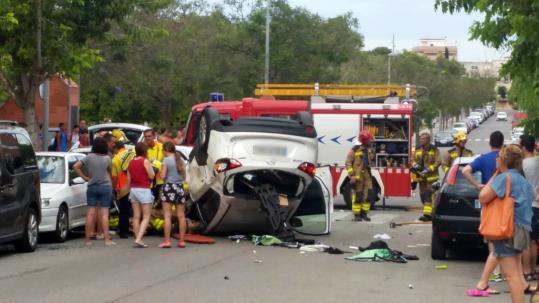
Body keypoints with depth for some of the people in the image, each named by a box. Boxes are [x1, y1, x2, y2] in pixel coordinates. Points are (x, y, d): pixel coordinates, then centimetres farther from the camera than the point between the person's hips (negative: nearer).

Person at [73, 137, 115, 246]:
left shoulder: (89, 157, -2)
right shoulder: (107, 158, -4)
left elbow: (76, 166, -3)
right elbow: (110, 172, 7)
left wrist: (85, 177, 3)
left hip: (92, 187, 1)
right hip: (105, 187, -1)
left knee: (90, 213, 3)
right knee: (104, 213, -2)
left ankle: (88, 238, 6)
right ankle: (107, 239, -5)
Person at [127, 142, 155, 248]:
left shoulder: (131, 162, 8)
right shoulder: (145, 161, -10)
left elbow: (128, 179, 11)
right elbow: (151, 176, -8)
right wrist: (151, 166, 6)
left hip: (133, 190, 6)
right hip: (144, 190, -6)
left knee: (136, 216, 9)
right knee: (146, 217, -2)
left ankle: (138, 240, 10)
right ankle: (138, 239, -15)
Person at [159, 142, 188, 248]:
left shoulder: (166, 160, -7)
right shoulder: (181, 160, 9)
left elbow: (163, 176, -10)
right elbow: (184, 176, 12)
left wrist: (160, 172, 10)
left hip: (169, 187, -5)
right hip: (180, 187, 5)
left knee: (167, 216, -4)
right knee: (181, 215, 7)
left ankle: (167, 241, -8)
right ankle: (181, 240, 9)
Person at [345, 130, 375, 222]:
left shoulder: (371, 150, 12)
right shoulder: (355, 150, -5)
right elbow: (348, 162, -6)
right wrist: (351, 175, -12)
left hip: (367, 176, 5)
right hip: (357, 176, -5)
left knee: (367, 196, 3)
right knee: (357, 196, -2)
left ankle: (364, 214, 12)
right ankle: (357, 215, 4)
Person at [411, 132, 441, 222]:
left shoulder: (434, 150, -4)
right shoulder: (418, 150, 12)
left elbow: (437, 162, -10)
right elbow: (413, 159, 11)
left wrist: (428, 170, -20)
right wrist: (415, 165, -12)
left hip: (431, 176, -6)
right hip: (421, 176, 6)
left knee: (429, 194, -15)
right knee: (423, 195, 9)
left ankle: (428, 214, -20)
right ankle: (430, 212, 20)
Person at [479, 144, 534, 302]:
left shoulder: (504, 178, -13)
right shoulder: (523, 180, 14)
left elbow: (483, 198, -18)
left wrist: (493, 178, -6)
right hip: (521, 229, 9)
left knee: (511, 274, -11)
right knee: (516, 272, 18)